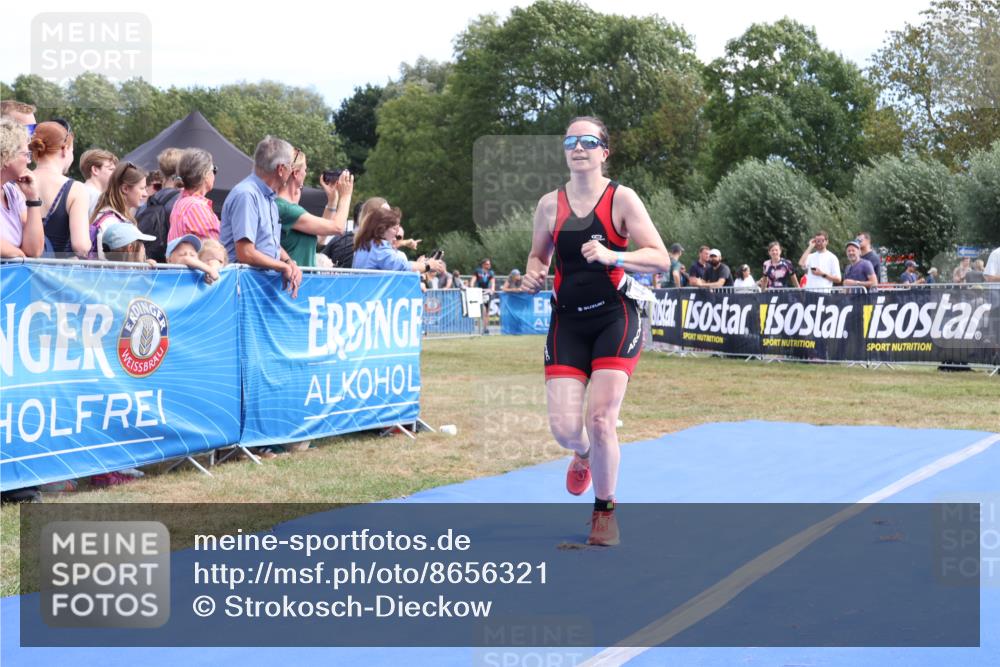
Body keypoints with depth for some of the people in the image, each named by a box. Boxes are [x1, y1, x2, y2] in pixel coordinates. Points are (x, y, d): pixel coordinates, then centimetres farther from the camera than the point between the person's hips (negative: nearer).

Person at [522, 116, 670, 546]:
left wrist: (611, 256, -24)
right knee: (563, 427, -6)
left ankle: (605, 511, 12)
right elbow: (538, 255, 20)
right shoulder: (550, 205, 4)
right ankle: (584, 453, 35)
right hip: (567, 321, 3)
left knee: (600, 419, -13)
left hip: (614, 317, -3)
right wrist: (533, 275, -4)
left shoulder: (621, 199, -5)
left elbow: (661, 259, -9)